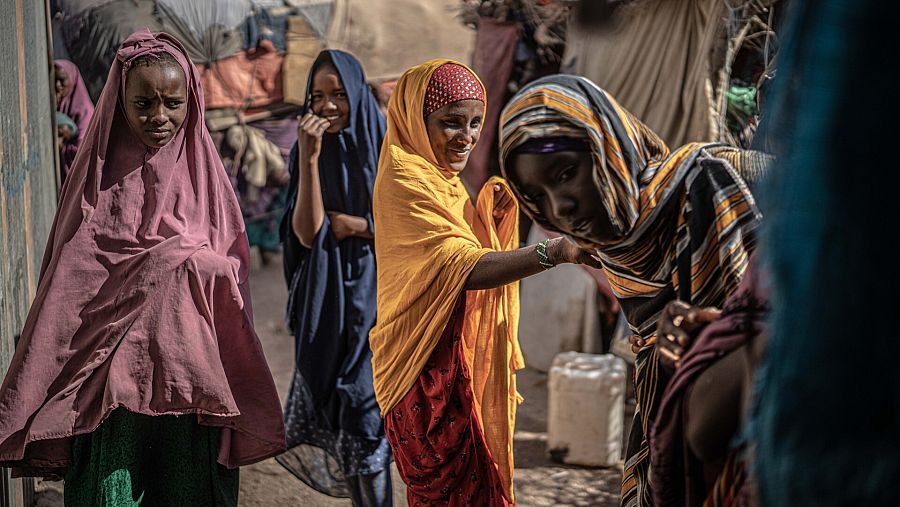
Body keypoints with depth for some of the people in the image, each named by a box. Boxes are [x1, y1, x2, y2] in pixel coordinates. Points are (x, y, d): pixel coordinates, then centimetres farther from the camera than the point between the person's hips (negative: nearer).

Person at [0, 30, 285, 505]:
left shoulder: (204, 174, 4)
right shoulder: (97, 176, 1)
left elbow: (232, 275, 7)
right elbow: (69, 285, 0)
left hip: (190, 374, 1)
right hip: (110, 373, -1)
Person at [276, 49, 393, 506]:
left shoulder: (386, 148, -4)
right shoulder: (308, 153, 1)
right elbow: (307, 233, -13)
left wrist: (356, 226, -9)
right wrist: (310, 157, -19)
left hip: (375, 294, -2)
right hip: (327, 298, 2)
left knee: (363, 405, -6)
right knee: (330, 401, 5)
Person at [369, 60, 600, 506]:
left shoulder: (441, 177, 11)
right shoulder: (404, 179, -19)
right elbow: (463, 268, -31)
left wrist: (492, 215, -4)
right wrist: (553, 252, -44)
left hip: (465, 357, 9)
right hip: (431, 367, -9)